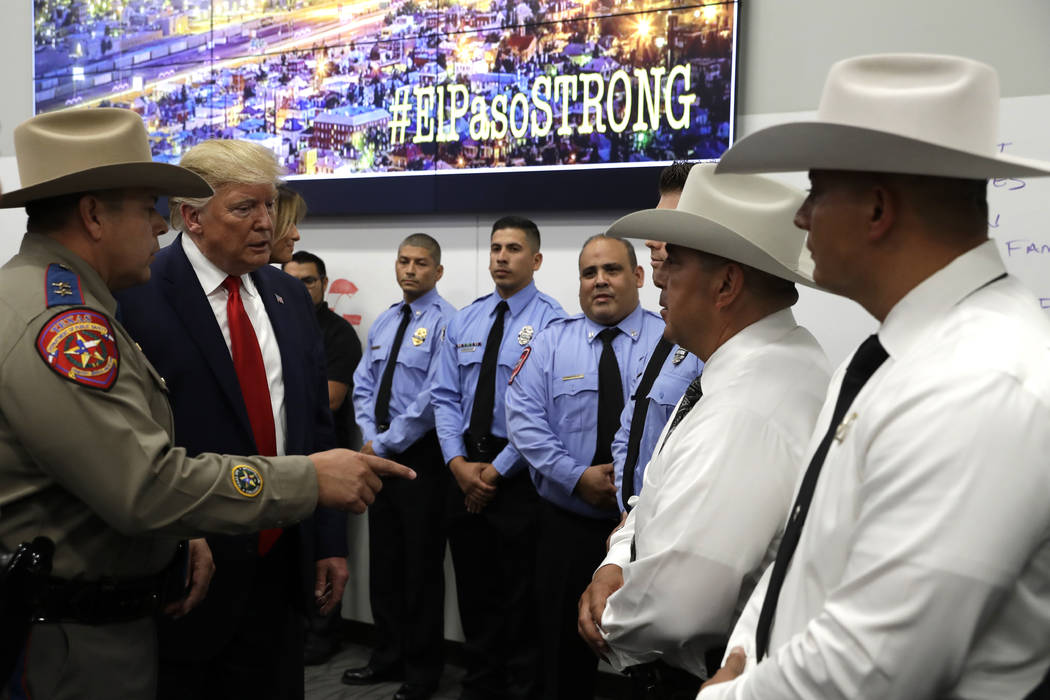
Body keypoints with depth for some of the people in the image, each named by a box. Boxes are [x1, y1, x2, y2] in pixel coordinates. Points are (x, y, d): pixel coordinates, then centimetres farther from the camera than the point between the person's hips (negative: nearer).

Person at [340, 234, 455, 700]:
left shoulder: (444, 322, -13)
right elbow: (364, 384, 13)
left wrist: (386, 443, -14)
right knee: (383, 560, 15)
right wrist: (370, 435, -2)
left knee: (421, 565, 3)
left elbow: (433, 398, -19)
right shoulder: (384, 321, 12)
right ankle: (387, 657, 30)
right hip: (379, 453, 7)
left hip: (420, 454, -7)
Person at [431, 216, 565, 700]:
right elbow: (444, 397, 7)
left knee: (520, 595, 6)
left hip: (518, 474, -5)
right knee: (473, 587, 15)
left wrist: (498, 470, -13)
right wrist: (458, 463, -6)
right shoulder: (463, 321, 9)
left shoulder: (551, 322, -10)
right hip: (464, 469, 5)